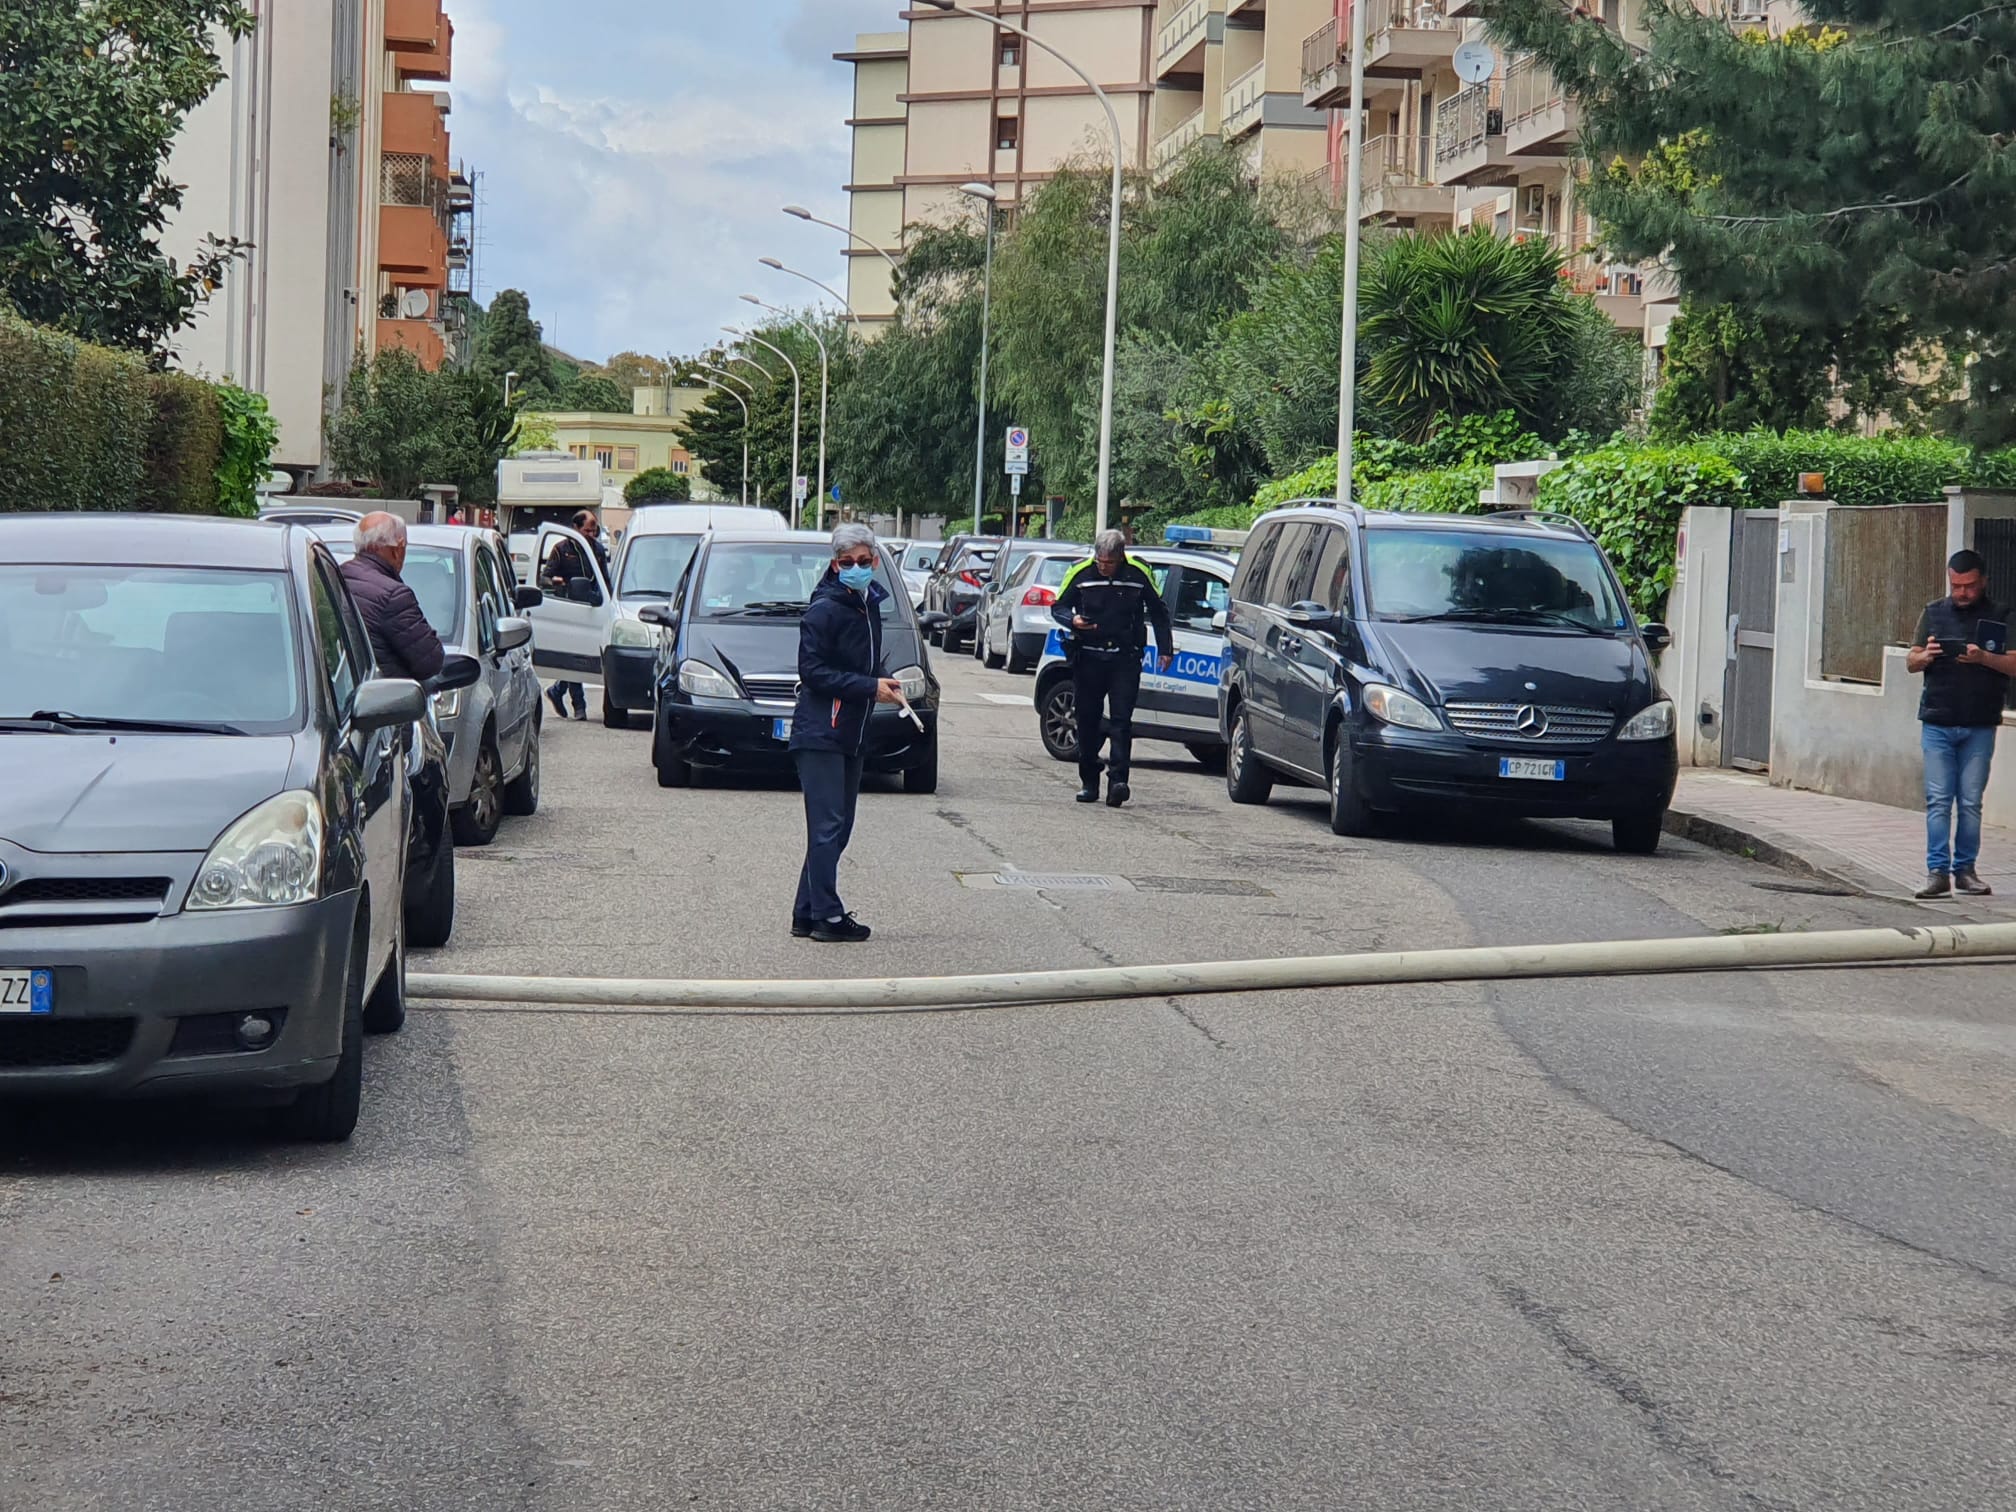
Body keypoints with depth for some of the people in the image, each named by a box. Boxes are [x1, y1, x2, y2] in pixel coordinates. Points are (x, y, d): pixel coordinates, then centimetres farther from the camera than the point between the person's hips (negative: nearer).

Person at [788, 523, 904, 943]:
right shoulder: (824, 610, -12)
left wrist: (883, 685, 5)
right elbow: (813, 671, -17)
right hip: (819, 734, -9)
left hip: (851, 734, 9)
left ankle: (807, 915, 16)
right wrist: (870, 687, -19)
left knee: (837, 828, 11)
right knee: (827, 827, -8)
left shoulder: (869, 604, 13)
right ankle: (827, 916, -5)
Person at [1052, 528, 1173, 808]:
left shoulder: (1139, 574, -1)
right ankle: (1089, 782, 17)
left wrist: (1165, 648, 8)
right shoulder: (1080, 573, -1)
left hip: (1125, 659, -1)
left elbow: (1158, 611, 11)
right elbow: (1058, 606, 8)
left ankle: (1118, 780, -15)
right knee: (1087, 721, 7)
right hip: (1088, 657, 2)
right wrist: (1072, 620, -14)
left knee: (1121, 720, -10)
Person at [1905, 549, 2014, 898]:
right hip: (1937, 724, 1)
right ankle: (1937, 872, -5)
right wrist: (1925, 656, -12)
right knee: (1938, 800, -4)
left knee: (1971, 802, 2)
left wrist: (1984, 658, -20)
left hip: (1980, 727, -1)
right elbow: (1910, 661, 11)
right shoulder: (1934, 613, 11)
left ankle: (1965, 869, 10)